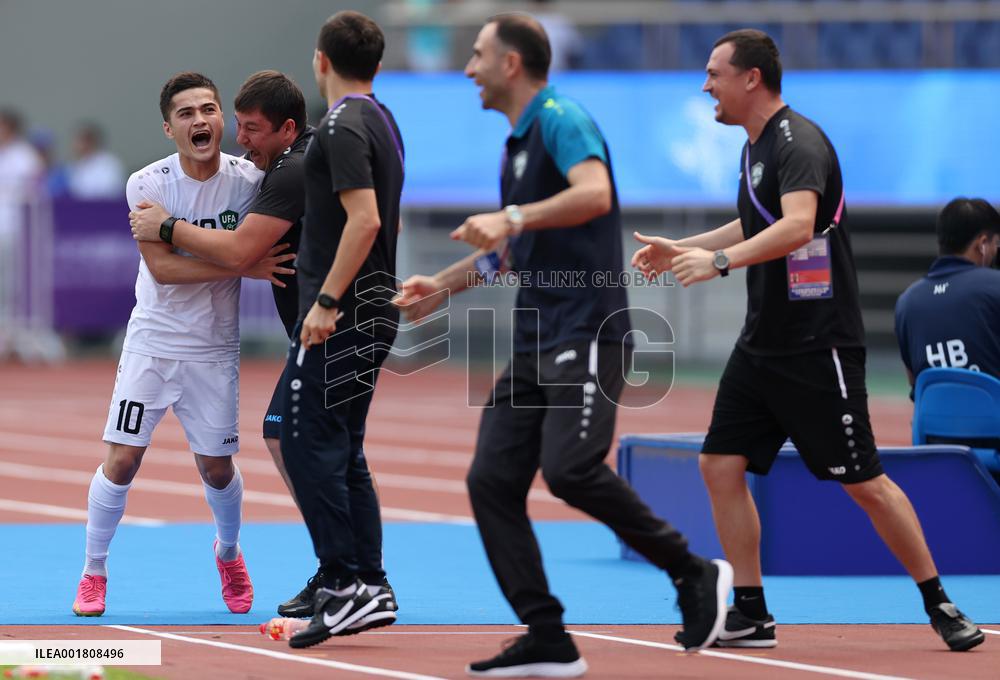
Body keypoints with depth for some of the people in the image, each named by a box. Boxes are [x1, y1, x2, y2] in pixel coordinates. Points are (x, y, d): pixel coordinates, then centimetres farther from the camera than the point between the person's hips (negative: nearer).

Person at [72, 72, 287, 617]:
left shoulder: (248, 179, -9)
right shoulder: (147, 184, -14)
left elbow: (265, 248, 5)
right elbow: (163, 267, -22)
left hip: (214, 348, 1)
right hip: (153, 342, -1)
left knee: (216, 467, 8)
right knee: (121, 459, -4)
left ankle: (229, 554, 37)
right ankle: (94, 573, 13)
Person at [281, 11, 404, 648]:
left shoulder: (343, 127, -14)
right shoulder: (382, 121, 16)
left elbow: (364, 219, -23)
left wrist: (326, 301, -22)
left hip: (341, 314, -10)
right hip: (376, 310, 10)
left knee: (309, 440, -8)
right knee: (343, 450, 12)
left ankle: (344, 582, -12)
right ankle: (370, 588, 10)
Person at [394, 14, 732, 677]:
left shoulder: (561, 119, -8)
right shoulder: (517, 143, 20)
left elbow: (595, 193, -28)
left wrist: (512, 218, -33)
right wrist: (443, 285, 30)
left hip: (586, 334, -9)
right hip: (535, 343, 9)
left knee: (570, 469, -24)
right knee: (492, 480, -1)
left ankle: (695, 573, -8)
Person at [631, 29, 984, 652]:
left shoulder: (799, 142, -16)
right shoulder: (758, 146, 13)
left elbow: (797, 225, -34)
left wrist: (720, 260, -44)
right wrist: (681, 249, 26)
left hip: (818, 345, -9)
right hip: (763, 342, 9)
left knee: (864, 482, -4)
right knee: (722, 466, 0)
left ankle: (939, 605, 9)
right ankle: (752, 616, 6)